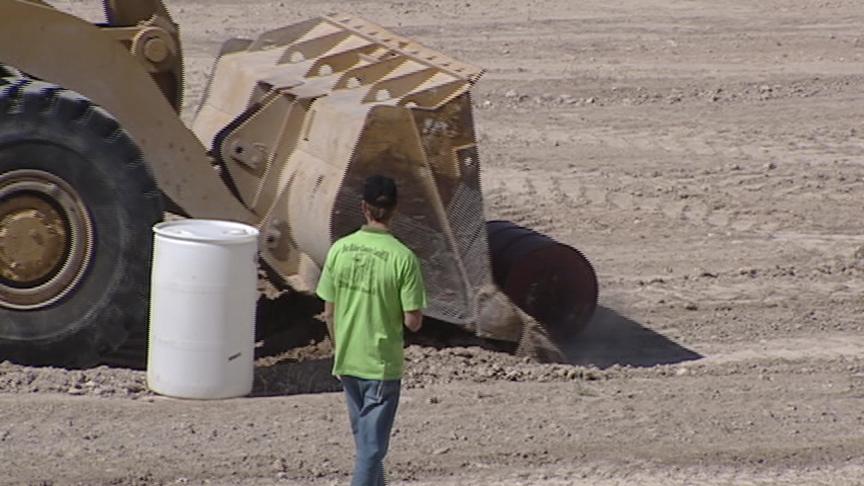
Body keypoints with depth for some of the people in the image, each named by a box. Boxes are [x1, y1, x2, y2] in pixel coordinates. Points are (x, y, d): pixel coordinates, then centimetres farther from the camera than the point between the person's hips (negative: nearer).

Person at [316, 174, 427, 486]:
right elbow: (413, 321, -14)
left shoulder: (340, 250, -6)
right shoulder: (403, 258, -17)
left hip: (347, 362, 4)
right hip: (382, 364, -4)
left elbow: (329, 313, 1)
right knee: (372, 444, 2)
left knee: (363, 438, 22)